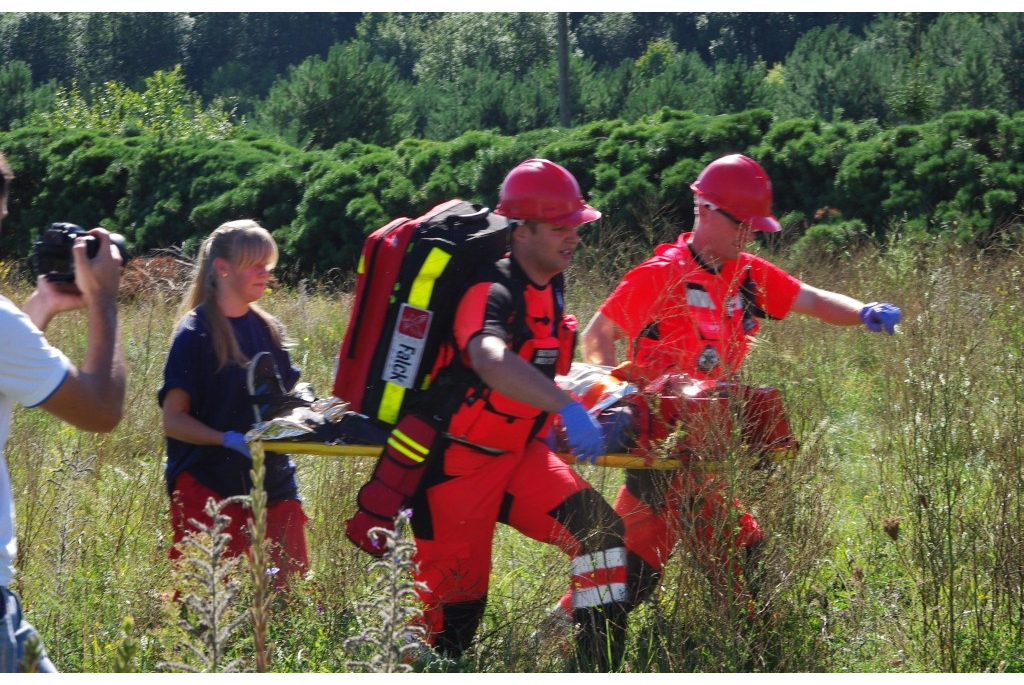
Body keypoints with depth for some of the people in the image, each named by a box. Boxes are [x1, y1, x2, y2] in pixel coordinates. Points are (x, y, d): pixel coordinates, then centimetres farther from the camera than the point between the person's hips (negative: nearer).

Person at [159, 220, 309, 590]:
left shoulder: (269, 330, 11)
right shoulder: (196, 334, -7)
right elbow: (173, 419, -11)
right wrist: (230, 440, -25)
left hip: (273, 485, 6)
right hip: (209, 489, -6)